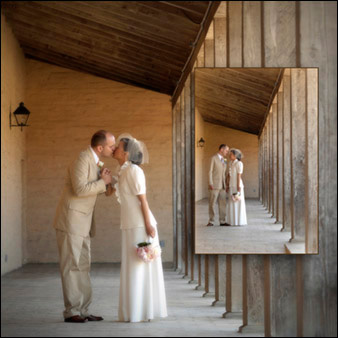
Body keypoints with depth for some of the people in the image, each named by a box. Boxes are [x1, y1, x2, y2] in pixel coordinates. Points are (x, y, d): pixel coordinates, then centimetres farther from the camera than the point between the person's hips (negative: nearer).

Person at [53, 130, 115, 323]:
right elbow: (79, 189, -26)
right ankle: (71, 312, 0)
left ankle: (83, 310, 11)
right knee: (71, 267, -5)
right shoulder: (82, 160, -17)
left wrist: (103, 180, -2)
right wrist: (103, 182, -15)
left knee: (83, 267, 8)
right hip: (70, 221, -9)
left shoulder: (94, 161, 13)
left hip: (83, 223, 9)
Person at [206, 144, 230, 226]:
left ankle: (222, 221, 8)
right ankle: (211, 221, 2)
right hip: (214, 185, -6)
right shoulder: (214, 158, -5)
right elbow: (210, 171, -9)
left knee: (222, 204, 4)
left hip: (222, 186, 7)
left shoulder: (224, 160, 17)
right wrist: (210, 184, -15)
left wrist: (226, 184, 13)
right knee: (212, 203, -3)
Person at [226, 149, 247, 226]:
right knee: (232, 204, 7)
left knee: (238, 203, -5)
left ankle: (240, 221, 0)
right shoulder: (231, 164, 13)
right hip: (232, 185, 8)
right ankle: (233, 221, 12)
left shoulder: (239, 163, -11)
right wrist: (227, 186, 12)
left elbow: (239, 175, -16)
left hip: (237, 185, -8)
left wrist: (238, 187, -19)